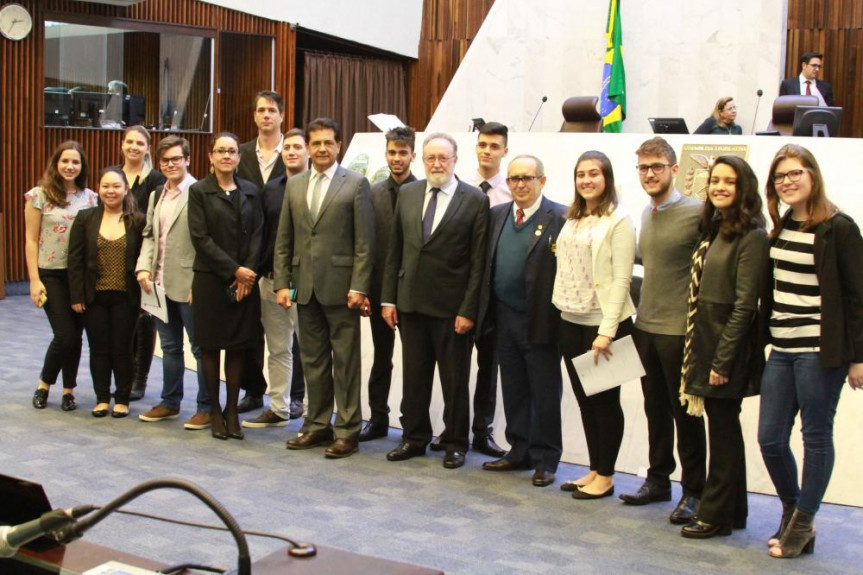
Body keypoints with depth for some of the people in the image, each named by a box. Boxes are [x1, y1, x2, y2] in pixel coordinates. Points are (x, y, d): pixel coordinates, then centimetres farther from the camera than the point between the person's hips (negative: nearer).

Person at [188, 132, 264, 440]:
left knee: (238, 347, 4)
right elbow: (200, 238, -7)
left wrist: (248, 271, -9)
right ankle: (214, 411, 15)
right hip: (210, 279, -2)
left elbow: (257, 233, 5)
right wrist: (234, 270, -12)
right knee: (210, 346, 4)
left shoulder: (250, 191, 10)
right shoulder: (199, 191, 1)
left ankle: (232, 411, 12)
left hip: (245, 280, 2)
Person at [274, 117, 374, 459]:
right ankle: (318, 426, 22)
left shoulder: (355, 185, -2)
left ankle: (348, 431, 8)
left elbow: (365, 242, -7)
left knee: (345, 361, 1)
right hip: (305, 287, 5)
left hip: (340, 286, -5)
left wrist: (358, 287, -13)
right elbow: (283, 240, 12)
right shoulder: (294, 186, 12)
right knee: (313, 360, 12)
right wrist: (281, 283, 3)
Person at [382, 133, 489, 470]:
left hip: (452, 307, -4)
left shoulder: (475, 200, -6)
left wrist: (468, 310, -12)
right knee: (414, 375, 13)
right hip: (411, 302, 4)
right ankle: (414, 438, 26)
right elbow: (395, 251, 9)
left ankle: (455, 443, 21)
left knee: (455, 379, 8)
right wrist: (388, 298, 4)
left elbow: (478, 261, -8)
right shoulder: (407, 194, 7)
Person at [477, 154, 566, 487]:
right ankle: (520, 452, 29)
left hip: (540, 321, -6)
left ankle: (545, 460, 19)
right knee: (513, 392, 16)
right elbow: (487, 265, 12)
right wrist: (486, 312, 7)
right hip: (505, 318, 6)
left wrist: (561, 318, -15)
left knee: (545, 394, 6)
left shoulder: (560, 218, -10)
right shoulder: (497, 215, 9)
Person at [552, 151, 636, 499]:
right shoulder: (572, 219, 11)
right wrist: (559, 306, 2)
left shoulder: (619, 221, -10)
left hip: (604, 325, -7)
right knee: (585, 400, 13)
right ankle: (594, 470, 25)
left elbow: (621, 280, -14)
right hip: (571, 322, 7)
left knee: (605, 401, 4)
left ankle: (606, 476, 16)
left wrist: (606, 331, -18)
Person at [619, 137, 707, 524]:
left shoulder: (696, 213, -13)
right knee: (655, 409, 14)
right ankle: (658, 479, 27)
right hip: (645, 328, 7)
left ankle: (693, 491, 14)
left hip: (679, 330, -6)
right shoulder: (647, 213, 10)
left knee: (685, 413, 3)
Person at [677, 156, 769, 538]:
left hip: (727, 349, -8)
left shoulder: (751, 237, -14)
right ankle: (734, 511, 25)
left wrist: (722, 360, -19)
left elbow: (744, 304, -18)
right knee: (724, 430, 15)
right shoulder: (714, 229, 13)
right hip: (706, 344, 9)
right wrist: (697, 354, 11)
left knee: (723, 431, 2)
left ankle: (715, 514, 12)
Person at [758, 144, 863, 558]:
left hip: (820, 352, -6)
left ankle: (802, 524, 17)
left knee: (816, 437, 5)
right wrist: (766, 338, 10)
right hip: (781, 350, 7)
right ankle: (792, 509, 29)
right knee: (770, 438, 7)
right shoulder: (780, 228, 12)